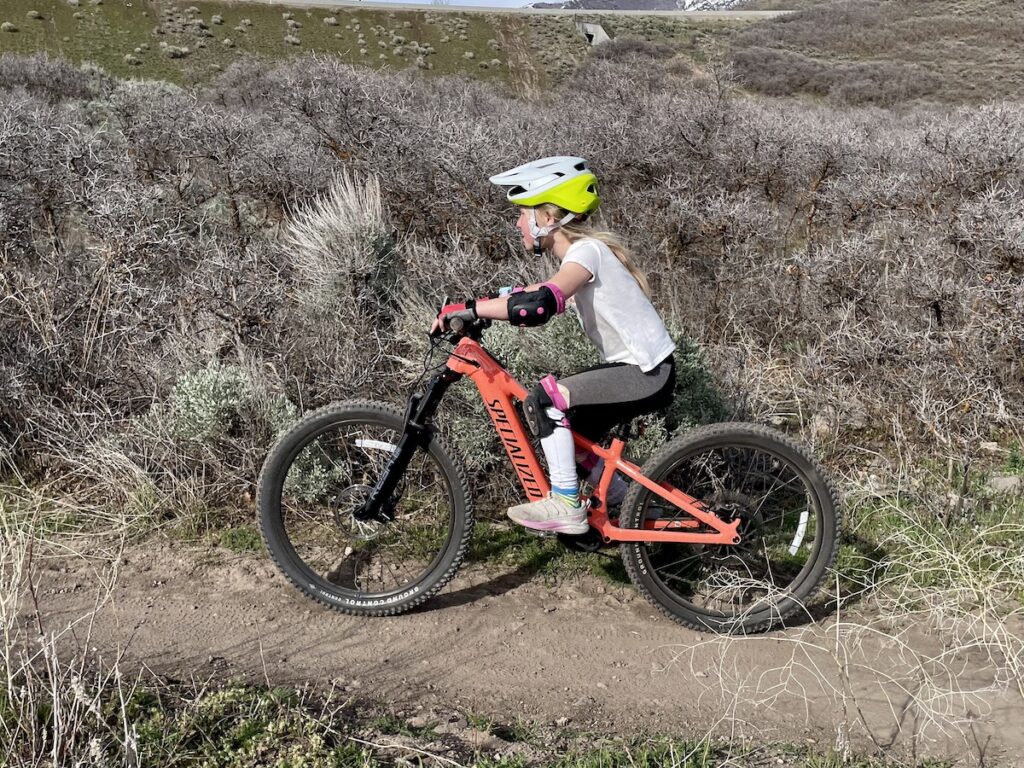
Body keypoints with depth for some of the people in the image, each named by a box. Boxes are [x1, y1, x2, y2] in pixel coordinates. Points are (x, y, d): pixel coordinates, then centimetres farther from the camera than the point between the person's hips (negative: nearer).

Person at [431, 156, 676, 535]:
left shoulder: (587, 251, -20)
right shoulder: (581, 249, 10)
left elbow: (538, 306, -36)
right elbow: (544, 292, 24)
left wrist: (466, 310, -31)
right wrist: (486, 300, 12)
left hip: (648, 375, -10)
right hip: (637, 366, 10)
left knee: (547, 398, -19)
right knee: (565, 428, 14)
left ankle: (566, 506, -9)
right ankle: (622, 502, 30)